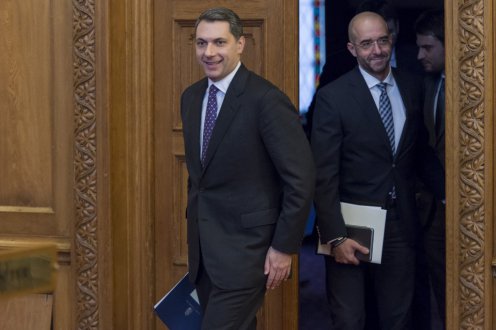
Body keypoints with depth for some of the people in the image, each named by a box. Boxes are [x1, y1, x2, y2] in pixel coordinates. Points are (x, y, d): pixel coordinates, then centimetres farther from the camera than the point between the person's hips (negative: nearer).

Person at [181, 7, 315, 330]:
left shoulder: (266, 99, -16)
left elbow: (301, 177, -15)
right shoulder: (191, 97, 8)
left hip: (245, 246, -7)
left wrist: (284, 247, -14)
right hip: (203, 246, 7)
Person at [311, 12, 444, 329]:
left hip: (401, 223, 4)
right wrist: (335, 236, -18)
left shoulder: (412, 88, 5)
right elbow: (324, 175, -11)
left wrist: (448, 191, 5)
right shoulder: (333, 97, -9)